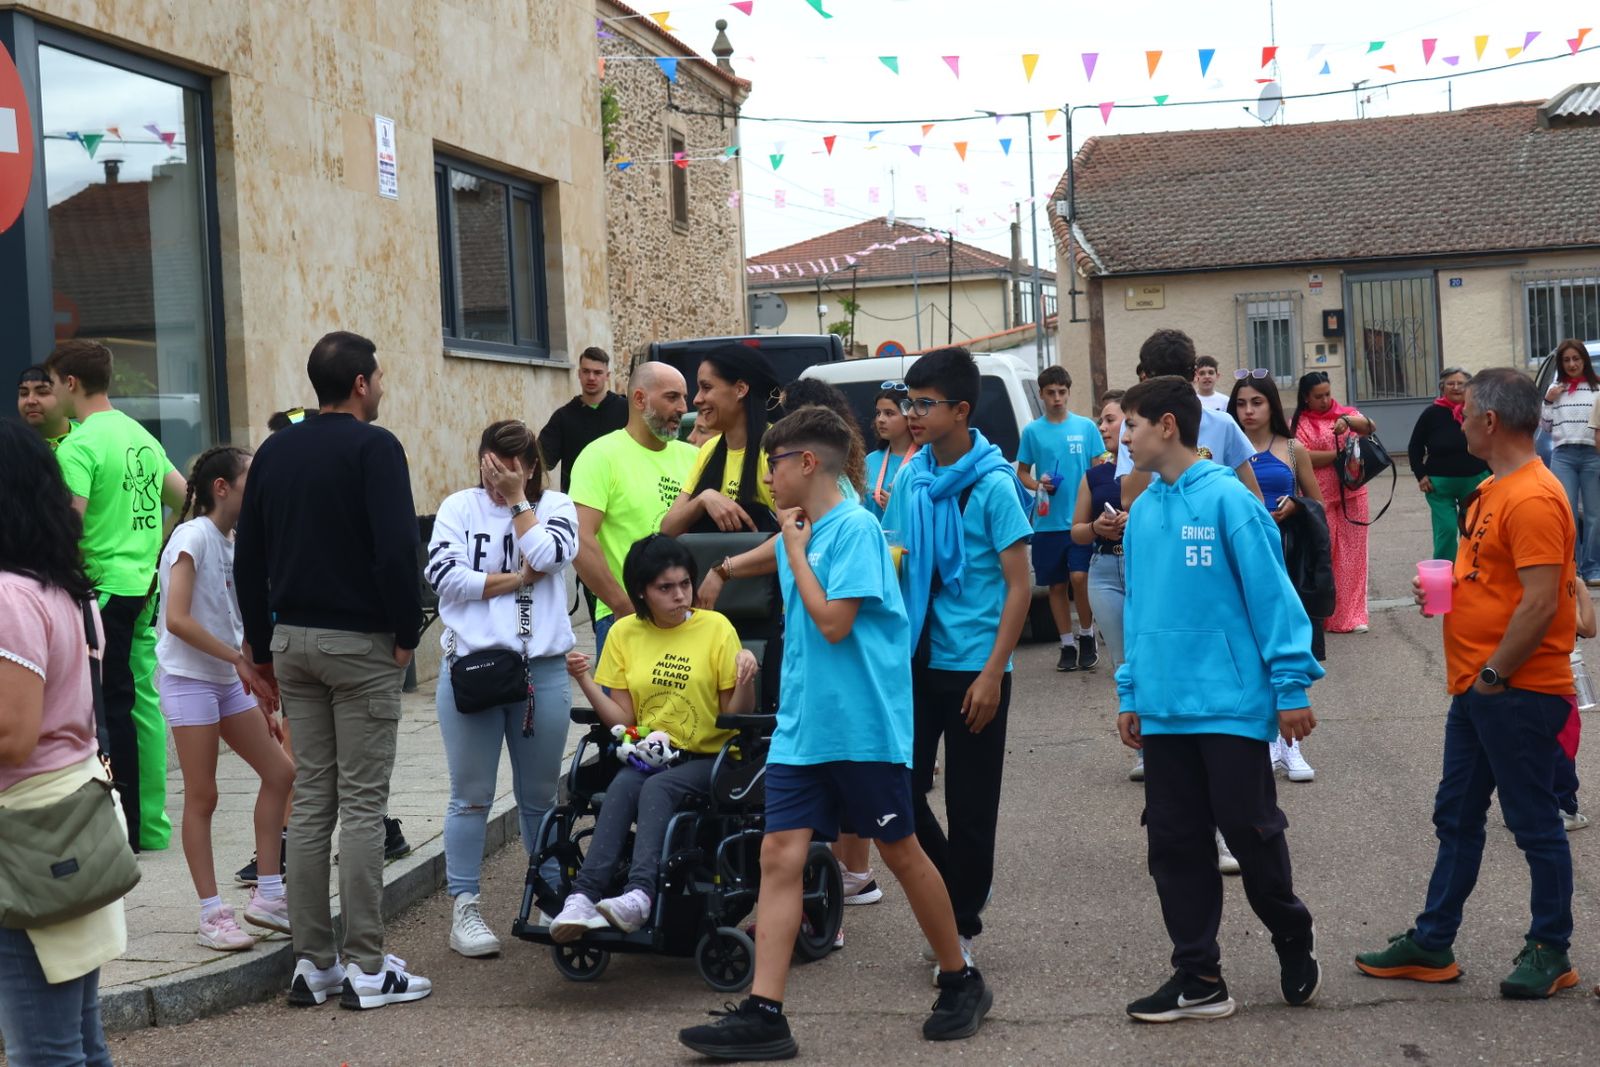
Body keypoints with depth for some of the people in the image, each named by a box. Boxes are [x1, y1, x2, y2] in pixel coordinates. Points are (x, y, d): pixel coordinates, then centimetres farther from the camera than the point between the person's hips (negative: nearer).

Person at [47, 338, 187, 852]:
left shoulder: (78, 446, -13)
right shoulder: (140, 434, 13)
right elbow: (187, 498, 17)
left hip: (104, 590, -8)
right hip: (147, 587, 8)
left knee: (113, 707, -2)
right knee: (144, 702, 11)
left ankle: (126, 826, 2)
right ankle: (153, 825, 16)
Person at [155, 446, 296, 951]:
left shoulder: (232, 543, 12)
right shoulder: (193, 537, -13)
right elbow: (177, 619, -21)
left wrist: (261, 697, 11)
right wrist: (238, 658, -20)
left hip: (230, 679, 9)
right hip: (189, 678, -9)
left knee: (279, 771, 8)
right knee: (202, 798, -3)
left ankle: (267, 895, 16)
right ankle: (212, 915, 3)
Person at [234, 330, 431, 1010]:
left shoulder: (274, 452, 11)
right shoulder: (373, 447, -9)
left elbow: (247, 559, 13)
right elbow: (397, 549, -19)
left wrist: (263, 646, 19)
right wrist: (407, 634, -8)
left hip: (293, 641, 6)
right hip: (361, 645, -6)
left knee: (309, 801, 9)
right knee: (362, 804, -3)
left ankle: (312, 964, 13)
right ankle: (367, 970, 0)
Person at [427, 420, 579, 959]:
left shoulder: (554, 507, 8)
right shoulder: (460, 507, 5)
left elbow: (549, 556, -12)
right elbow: (443, 574, -8)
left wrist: (517, 499, -6)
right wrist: (516, 579, -8)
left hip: (543, 669, 1)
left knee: (540, 797, 12)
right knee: (471, 797, 1)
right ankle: (464, 909, 8)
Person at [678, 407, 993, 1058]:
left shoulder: (853, 526, -13)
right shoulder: (797, 533, 11)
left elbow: (834, 622, -21)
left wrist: (795, 549, -13)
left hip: (864, 726, -7)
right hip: (802, 728, 7)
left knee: (901, 854, 7)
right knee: (779, 856, -3)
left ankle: (961, 983, 26)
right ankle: (763, 1014, -4)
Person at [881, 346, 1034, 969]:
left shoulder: (993, 485, -11)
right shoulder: (909, 479, 6)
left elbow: (1019, 585, -11)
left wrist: (992, 673, -16)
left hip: (972, 667, -5)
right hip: (916, 660, 5)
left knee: (970, 806, 4)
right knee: (900, 786, 3)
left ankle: (963, 925, 18)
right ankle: (955, 894, 24)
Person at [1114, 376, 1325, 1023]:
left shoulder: (1226, 499, -11)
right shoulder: (1143, 512, 9)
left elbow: (1271, 595, -11)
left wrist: (1291, 686, -13)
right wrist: (1130, 692, 16)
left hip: (1231, 703, -6)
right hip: (1163, 709, 7)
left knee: (1251, 833, 2)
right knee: (1174, 845, 8)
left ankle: (1294, 940, 28)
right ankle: (1197, 979, 17)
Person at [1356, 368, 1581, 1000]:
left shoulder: (1533, 498, -19)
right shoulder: (1493, 491, 13)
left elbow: (1541, 601, -24)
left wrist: (1495, 674, -19)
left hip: (1519, 693, -10)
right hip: (1477, 688, 10)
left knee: (1534, 824, 3)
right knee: (1456, 819, 15)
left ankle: (1550, 952, 16)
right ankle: (1432, 946, 23)